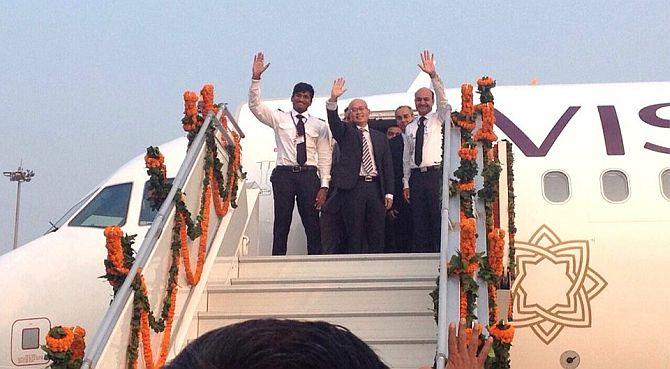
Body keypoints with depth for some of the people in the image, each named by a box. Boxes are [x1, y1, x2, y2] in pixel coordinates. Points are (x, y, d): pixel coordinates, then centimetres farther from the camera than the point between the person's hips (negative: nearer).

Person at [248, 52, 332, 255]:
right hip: (284, 174, -1)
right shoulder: (279, 118, 10)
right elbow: (255, 105, -1)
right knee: (281, 225, -1)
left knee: (312, 224, 1)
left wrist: (324, 186, -1)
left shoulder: (319, 125, 10)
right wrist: (256, 78, -13)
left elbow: (324, 157, 7)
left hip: (309, 176, 1)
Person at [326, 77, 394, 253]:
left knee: (377, 232, 1)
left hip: (375, 187, 3)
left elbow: (387, 166, 15)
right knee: (355, 233, -3)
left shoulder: (380, 137, 18)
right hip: (353, 187, -3)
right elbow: (333, 120, -10)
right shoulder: (345, 132, 11)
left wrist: (389, 193, 6)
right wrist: (333, 99, -28)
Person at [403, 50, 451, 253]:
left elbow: (443, 99, -11)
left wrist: (433, 75, -23)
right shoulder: (410, 128, 17)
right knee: (419, 222, 3)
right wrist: (406, 183, 10)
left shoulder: (438, 119, 7)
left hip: (435, 173, -4)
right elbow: (406, 157, 17)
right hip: (416, 176, 4)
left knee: (439, 218, -8)